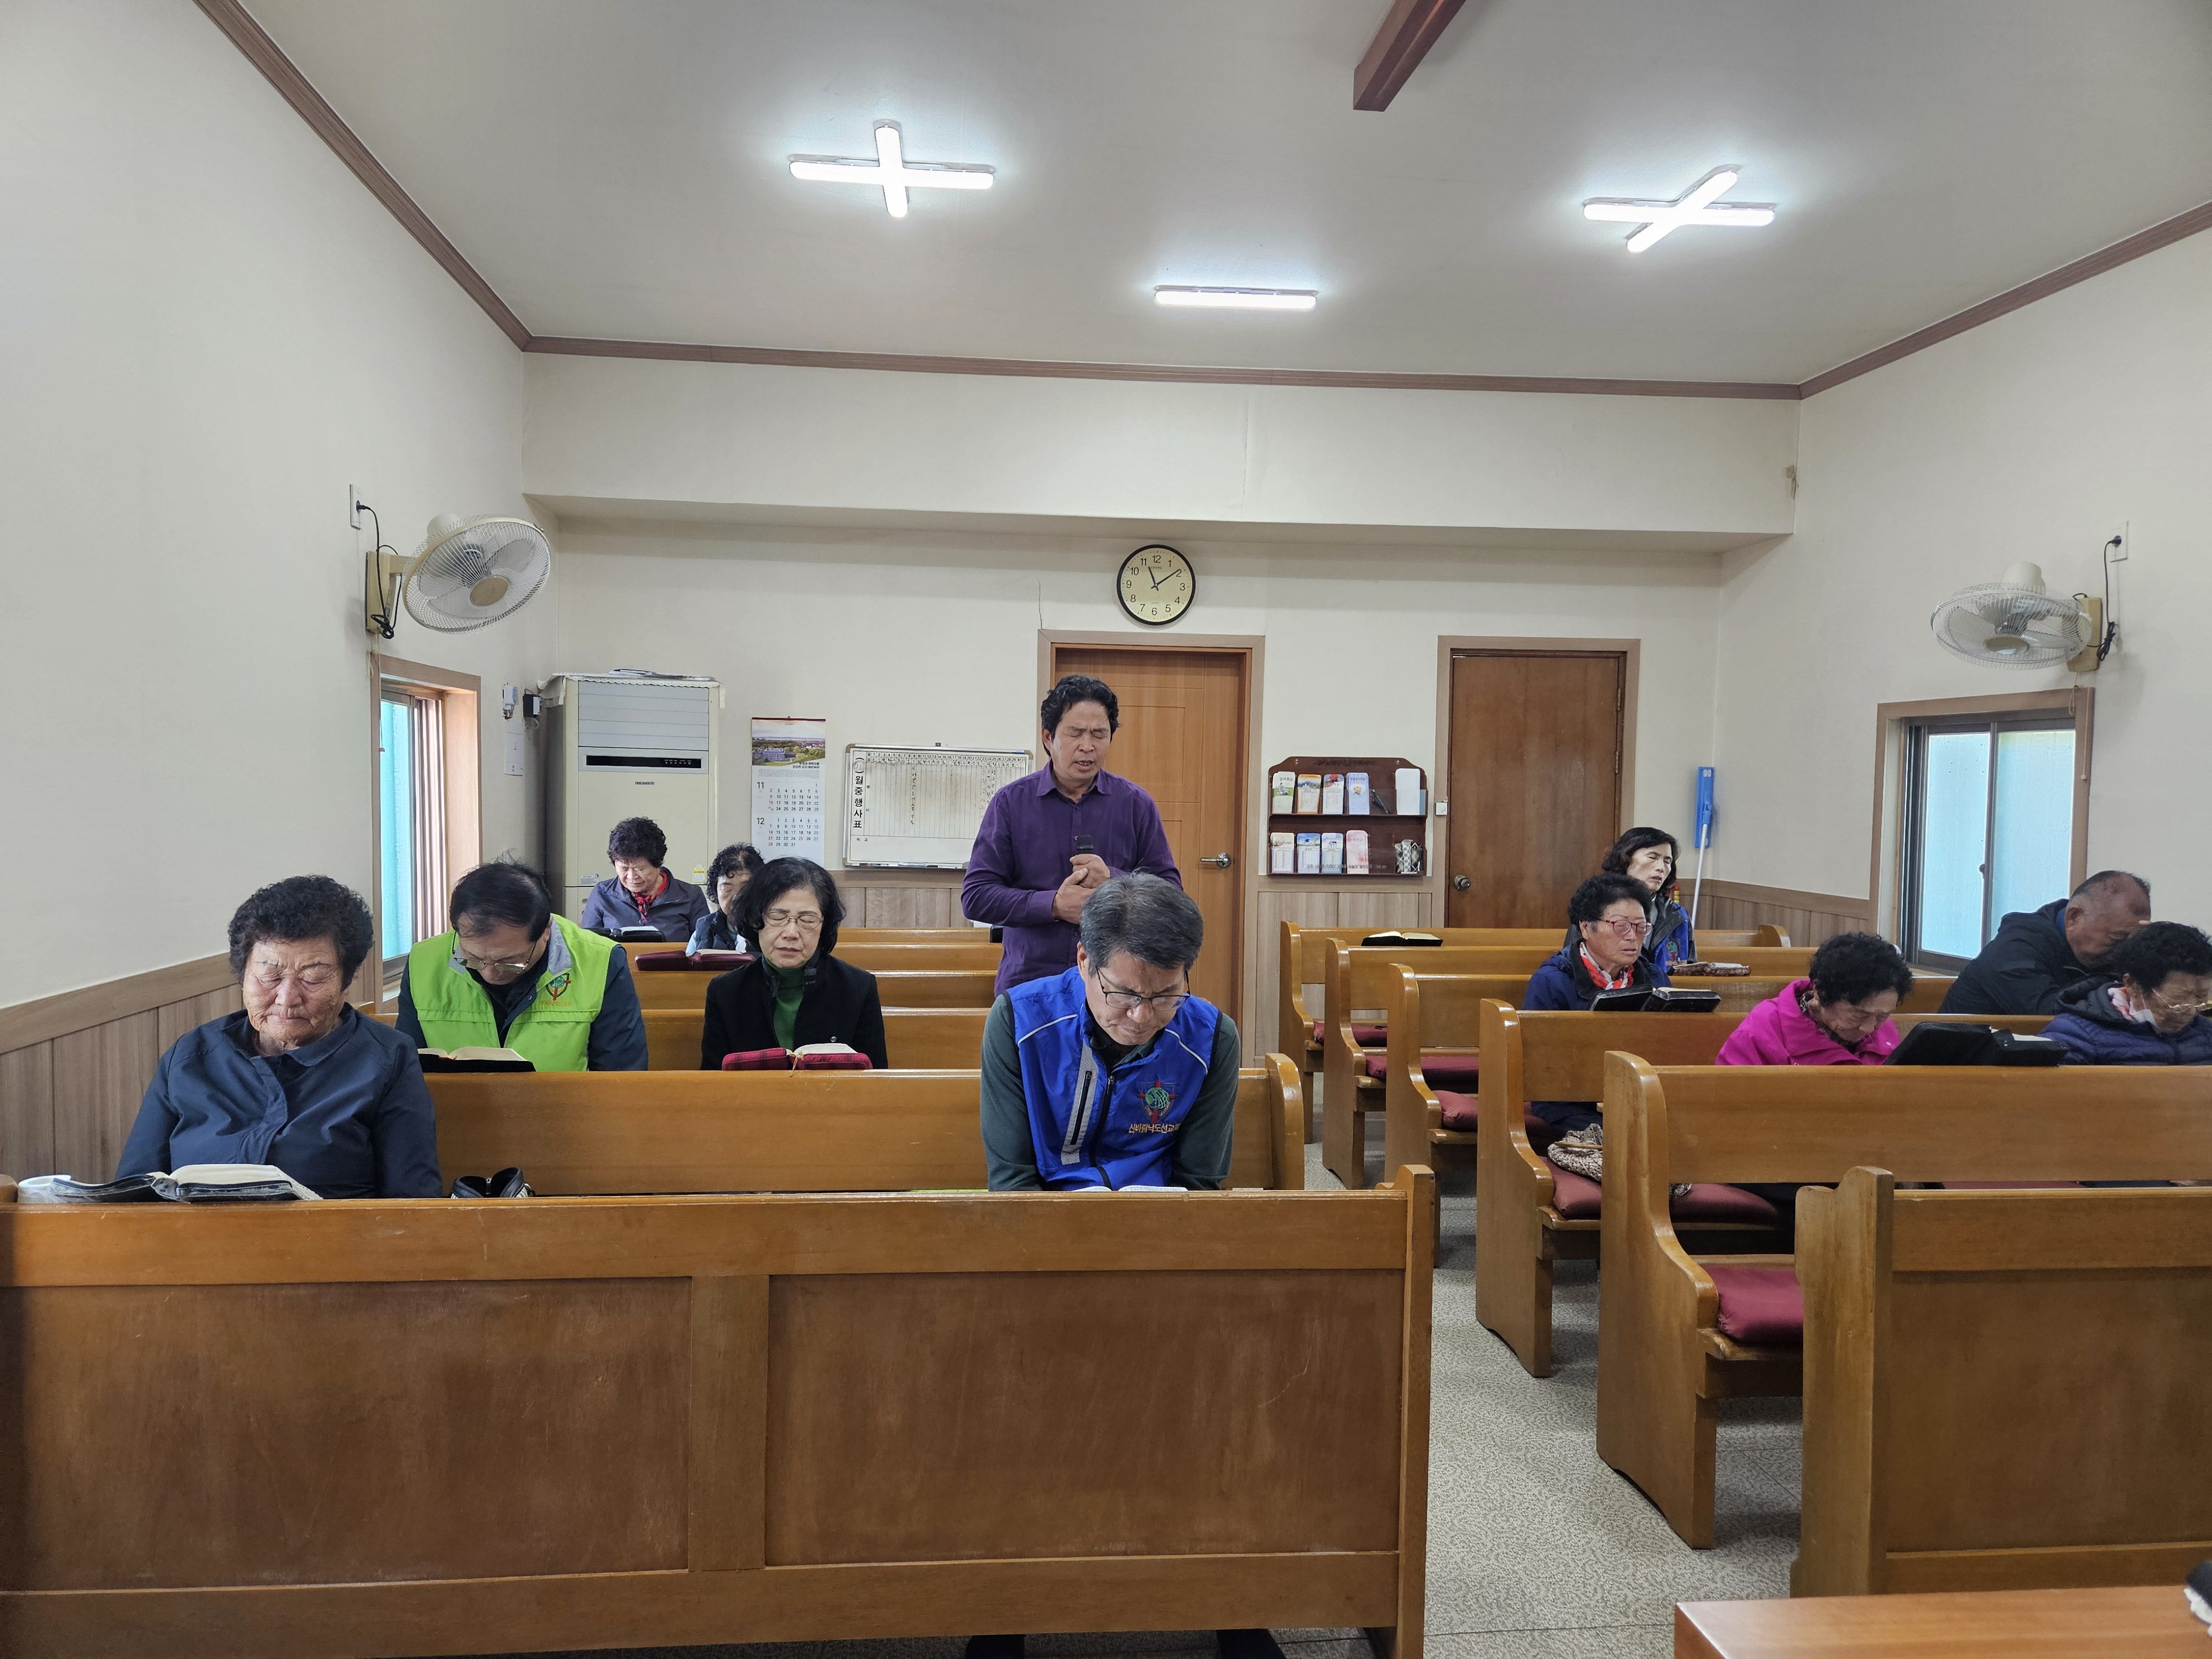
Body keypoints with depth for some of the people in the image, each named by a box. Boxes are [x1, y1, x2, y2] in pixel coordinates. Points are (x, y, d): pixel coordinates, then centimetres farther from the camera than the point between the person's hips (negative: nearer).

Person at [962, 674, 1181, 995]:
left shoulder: (1136, 804, 5)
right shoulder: (1011, 802, 2)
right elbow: (975, 896, -3)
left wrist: (1112, 880, -15)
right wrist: (1053, 904, -15)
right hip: (1028, 981, 0)